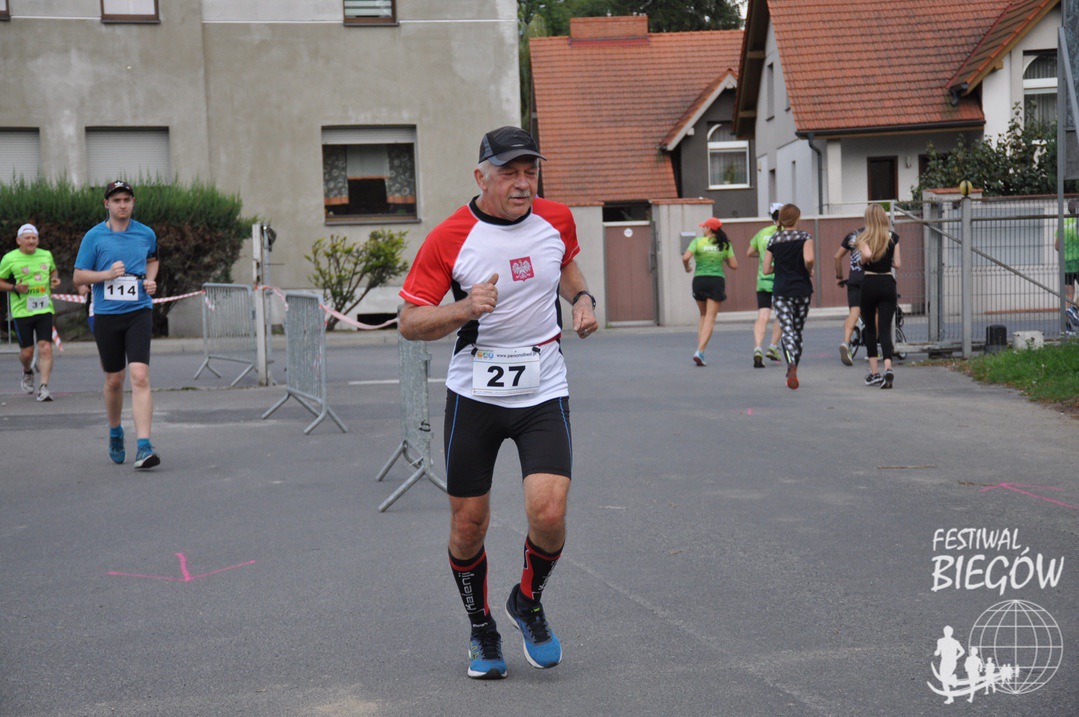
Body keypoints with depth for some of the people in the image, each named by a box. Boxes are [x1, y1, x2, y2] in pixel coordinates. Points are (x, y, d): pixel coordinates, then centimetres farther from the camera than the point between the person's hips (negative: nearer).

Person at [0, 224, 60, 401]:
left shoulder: (46, 255, 8)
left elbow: (53, 270, 27)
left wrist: (55, 279, 6)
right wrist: (14, 288, -14)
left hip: (44, 309, 2)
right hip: (22, 311, -2)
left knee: (45, 347, -12)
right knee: (27, 351, 3)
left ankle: (44, 387, -11)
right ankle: (27, 372, 38)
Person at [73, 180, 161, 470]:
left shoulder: (146, 234, 7)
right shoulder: (94, 236, 1)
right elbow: (78, 277, 3)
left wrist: (151, 280, 7)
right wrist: (108, 274, -13)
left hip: (138, 312, 0)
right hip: (106, 315, 0)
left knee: (140, 377, -16)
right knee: (114, 380, 9)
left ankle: (143, 446, -20)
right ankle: (115, 432, 36)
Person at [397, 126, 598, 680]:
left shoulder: (557, 219, 0)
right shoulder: (448, 239, -12)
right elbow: (409, 322, -9)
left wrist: (582, 298, 4)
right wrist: (465, 309, -26)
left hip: (543, 392, 2)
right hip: (474, 395, -1)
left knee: (548, 512, -15)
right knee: (468, 524, 5)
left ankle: (528, 603, 16)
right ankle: (481, 629, 30)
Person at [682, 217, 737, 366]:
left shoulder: (698, 242, -1)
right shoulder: (725, 244, 4)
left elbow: (686, 257, -15)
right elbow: (734, 265, 2)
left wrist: (687, 268, 5)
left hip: (699, 280, 1)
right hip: (717, 281, -1)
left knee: (703, 316, 20)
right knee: (710, 319, -2)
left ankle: (700, 348, 11)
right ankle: (700, 352, -15)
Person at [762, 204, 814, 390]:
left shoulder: (774, 239, 4)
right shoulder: (805, 236, -3)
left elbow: (766, 269, 3)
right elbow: (809, 259, -21)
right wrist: (809, 272, -1)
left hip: (780, 291, 0)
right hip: (802, 289, 0)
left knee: (787, 331, -6)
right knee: (798, 331, 14)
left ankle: (791, 365, -31)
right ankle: (793, 371, 23)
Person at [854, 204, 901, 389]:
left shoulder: (864, 237, -5)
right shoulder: (893, 237, 3)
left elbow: (867, 254, -24)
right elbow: (897, 264, 3)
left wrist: (862, 260, -2)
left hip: (869, 283, -1)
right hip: (888, 283, 1)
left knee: (870, 329, 13)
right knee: (885, 329, -2)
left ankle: (873, 373, 13)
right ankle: (888, 368, -24)